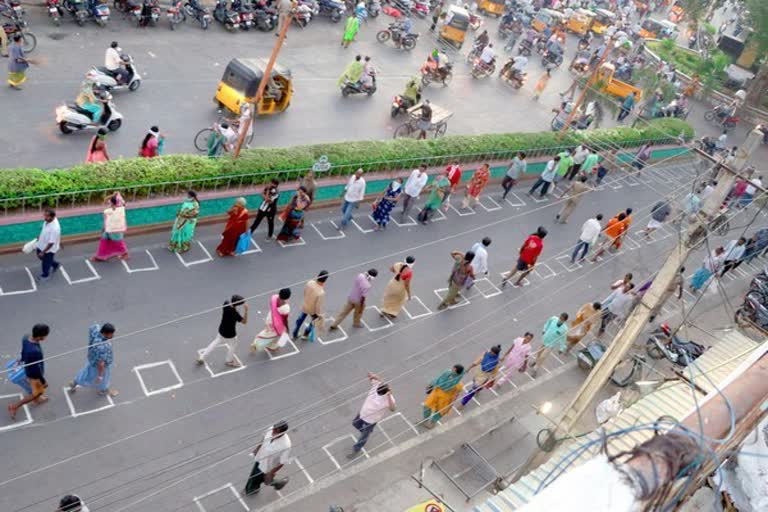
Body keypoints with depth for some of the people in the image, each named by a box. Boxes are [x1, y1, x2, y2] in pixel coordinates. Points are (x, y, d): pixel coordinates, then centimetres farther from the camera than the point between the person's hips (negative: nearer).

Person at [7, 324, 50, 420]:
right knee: (37, 393, 17)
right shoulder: (34, 351, -44)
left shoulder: (26, 337, -20)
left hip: (28, 369, 8)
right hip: (34, 374, -8)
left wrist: (22, 359, 26)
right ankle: (14, 406, 26)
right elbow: (36, 368, -29)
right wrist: (43, 381, -14)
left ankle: (37, 399, 59)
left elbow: (23, 350, 4)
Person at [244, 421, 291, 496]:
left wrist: (272, 472, -19)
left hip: (266, 467, -5)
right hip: (260, 459, 5)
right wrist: (257, 448, 13)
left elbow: (283, 462, -26)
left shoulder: (286, 445, -41)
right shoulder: (270, 430, -24)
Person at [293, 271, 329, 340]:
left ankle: (295, 335, 51)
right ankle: (305, 335, 52)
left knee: (300, 320, 30)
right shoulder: (321, 293, -42)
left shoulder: (310, 282, -25)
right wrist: (319, 315, -9)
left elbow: (305, 291, -5)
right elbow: (318, 306, -28)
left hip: (305, 306, 5)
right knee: (313, 322, 29)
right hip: (313, 310, -5)